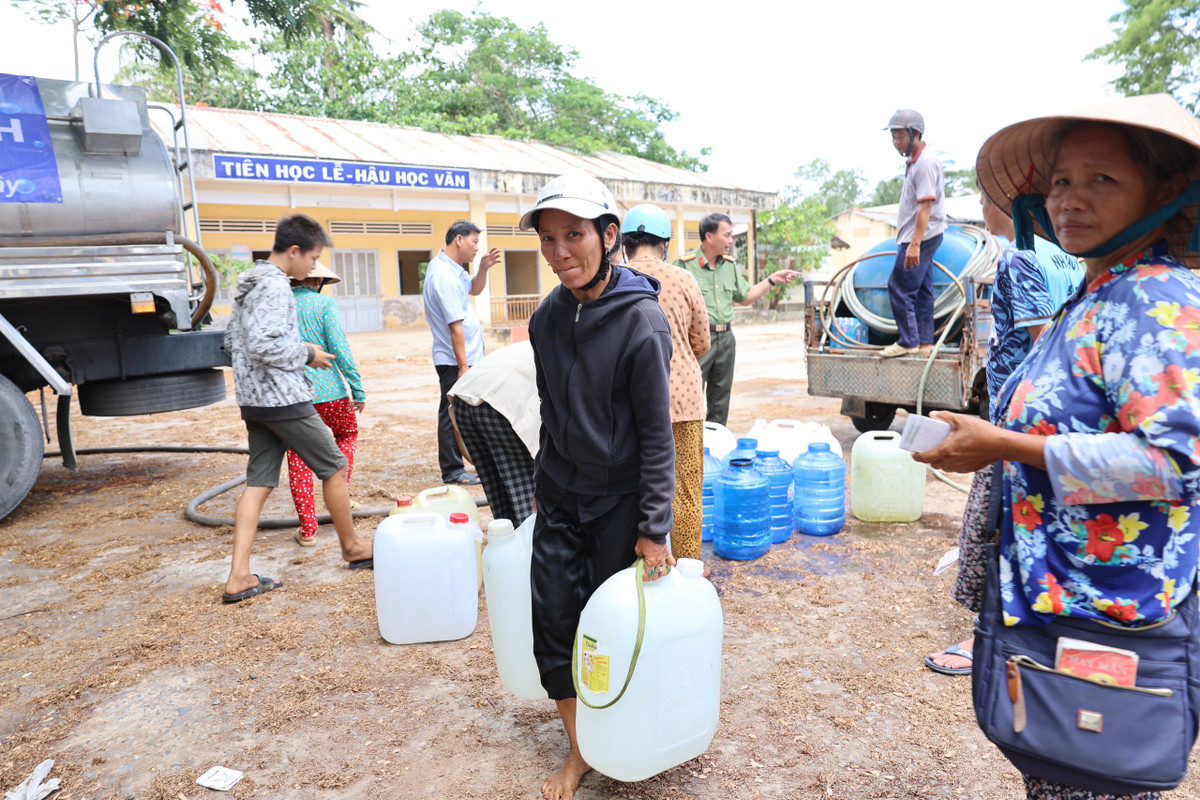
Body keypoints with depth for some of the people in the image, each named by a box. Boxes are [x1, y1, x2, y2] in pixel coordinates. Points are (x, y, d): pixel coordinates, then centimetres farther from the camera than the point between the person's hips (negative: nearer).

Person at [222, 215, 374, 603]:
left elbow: (232, 341, 21)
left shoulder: (248, 284, 16)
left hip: (253, 400, 9)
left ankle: (239, 576, 5)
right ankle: (353, 546, 21)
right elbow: (263, 345, -25)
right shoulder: (275, 286, -15)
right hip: (283, 399, -9)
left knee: (259, 482, 7)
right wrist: (306, 355, -11)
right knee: (334, 468, 6)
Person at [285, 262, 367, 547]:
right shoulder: (325, 304, -3)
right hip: (329, 391, -2)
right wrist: (358, 389, -6)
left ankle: (307, 529, 10)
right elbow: (340, 349, -11)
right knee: (347, 434, 26)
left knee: (298, 459, 10)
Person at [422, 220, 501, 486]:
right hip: (455, 360, -10)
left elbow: (474, 289, 26)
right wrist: (463, 365, -23)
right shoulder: (444, 276, -20)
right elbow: (455, 325, -23)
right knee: (453, 414, -2)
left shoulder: (449, 267, 11)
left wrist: (484, 268, 7)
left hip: (466, 356, 10)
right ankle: (452, 471, 6)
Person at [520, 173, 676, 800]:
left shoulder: (641, 320, -17)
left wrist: (654, 528, -14)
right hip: (559, 496, 5)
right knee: (554, 620, 5)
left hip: (619, 499, -5)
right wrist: (547, 483, 16)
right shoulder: (546, 318, 1)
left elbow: (656, 433, -15)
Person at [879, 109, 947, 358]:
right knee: (922, 289, 11)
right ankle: (924, 343, 17)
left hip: (922, 237, -10)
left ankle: (909, 342, -2)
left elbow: (926, 206, -23)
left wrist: (914, 244, -28)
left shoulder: (925, 162, -16)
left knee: (899, 287, -9)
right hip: (921, 237, 10)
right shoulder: (914, 161, 16)